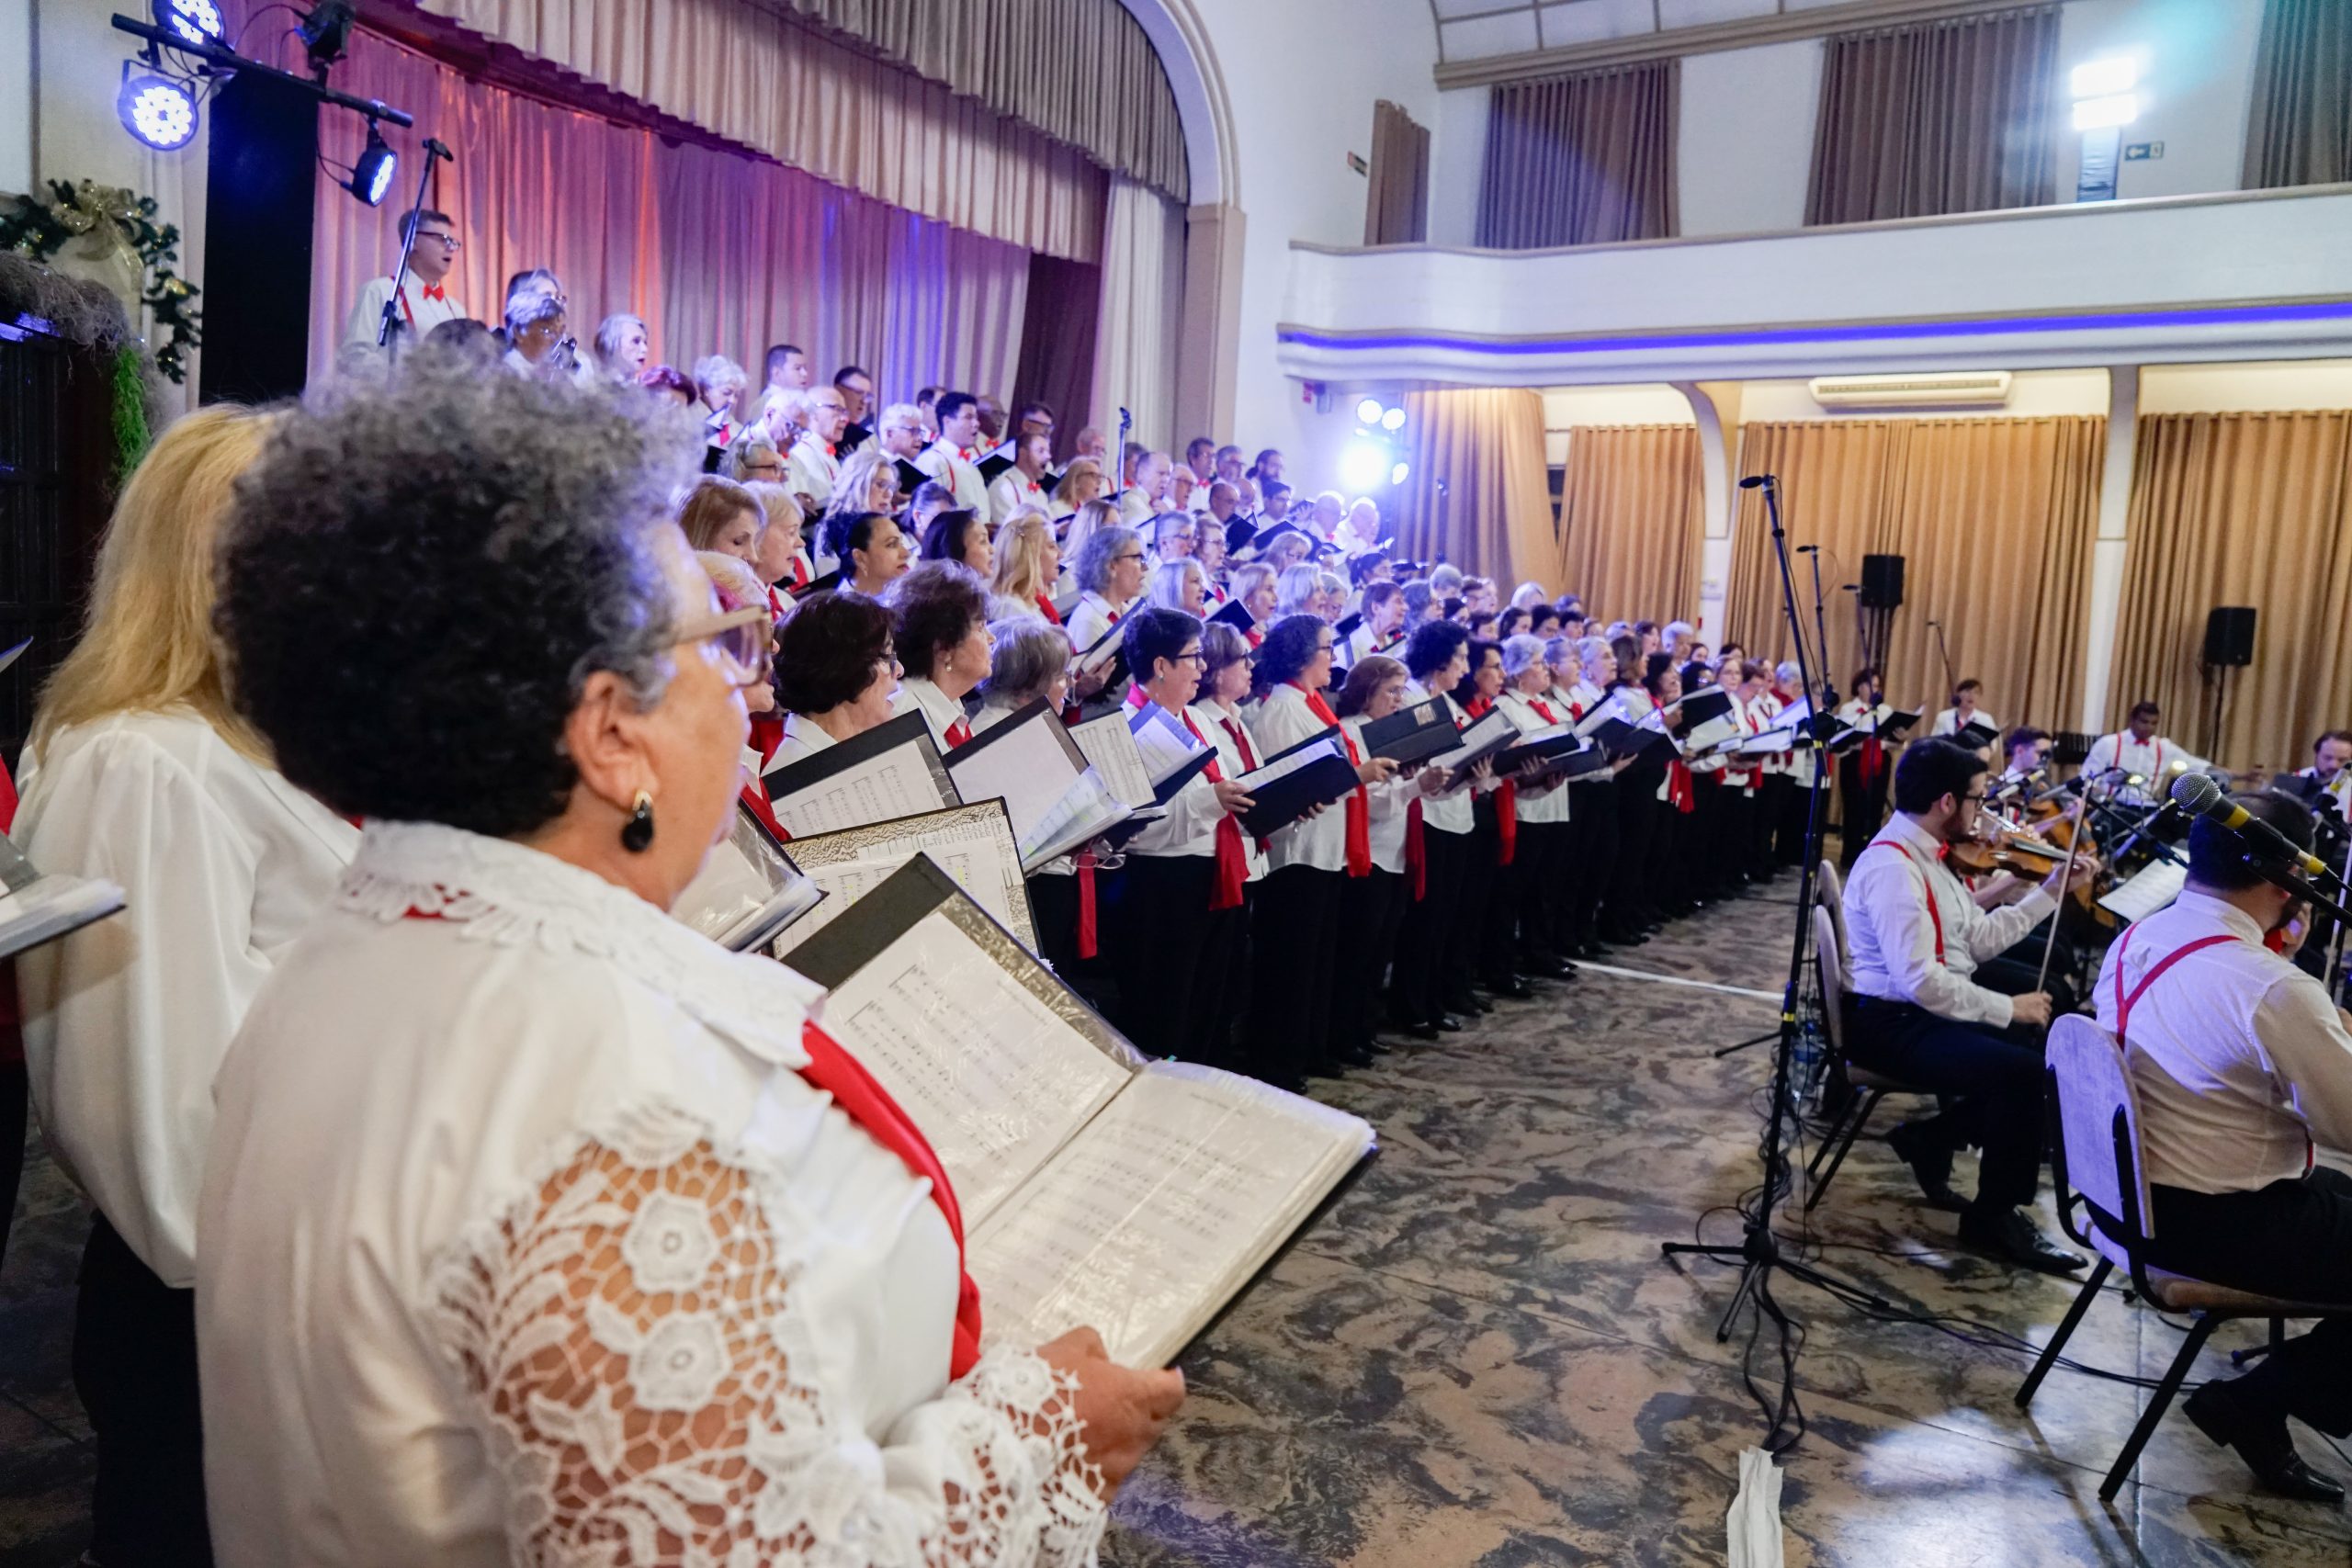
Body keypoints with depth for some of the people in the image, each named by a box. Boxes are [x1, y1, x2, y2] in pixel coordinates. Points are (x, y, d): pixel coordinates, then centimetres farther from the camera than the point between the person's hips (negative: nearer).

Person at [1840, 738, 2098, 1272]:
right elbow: (1919, 981, -28)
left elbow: (1981, 940, 12)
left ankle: (1930, 1139, 15)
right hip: (1891, 1024, -10)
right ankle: (1995, 1217, -5)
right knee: (2022, 1069, -25)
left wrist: (2053, 888, 12)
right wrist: (2008, 1008, -18)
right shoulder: (1892, 866, -22)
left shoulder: (1928, 854, 10)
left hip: (1931, 1006, 10)